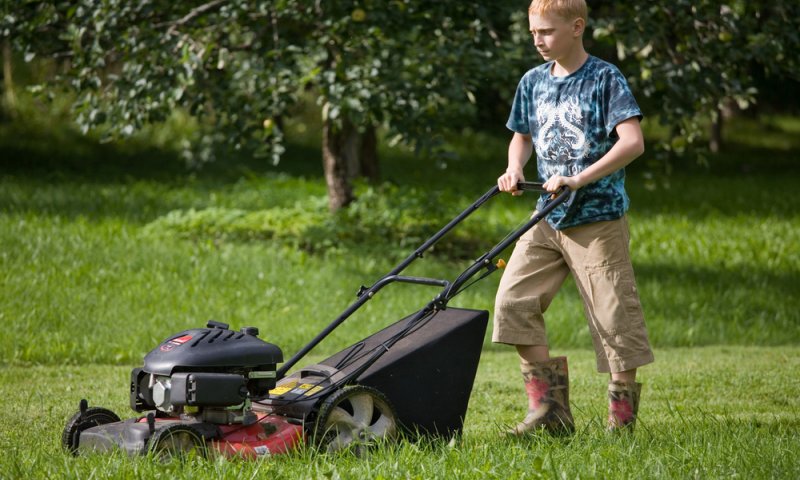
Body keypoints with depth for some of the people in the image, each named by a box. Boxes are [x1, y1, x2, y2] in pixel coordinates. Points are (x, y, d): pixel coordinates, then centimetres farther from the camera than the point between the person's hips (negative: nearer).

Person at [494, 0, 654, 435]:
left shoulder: (605, 79, -8)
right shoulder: (533, 82, 10)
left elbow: (632, 142, -17)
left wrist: (580, 179, -24)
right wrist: (514, 170, 4)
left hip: (598, 218, -6)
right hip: (547, 218, 6)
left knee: (613, 314, -2)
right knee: (512, 301, -5)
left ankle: (622, 416, 11)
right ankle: (549, 409, 1)